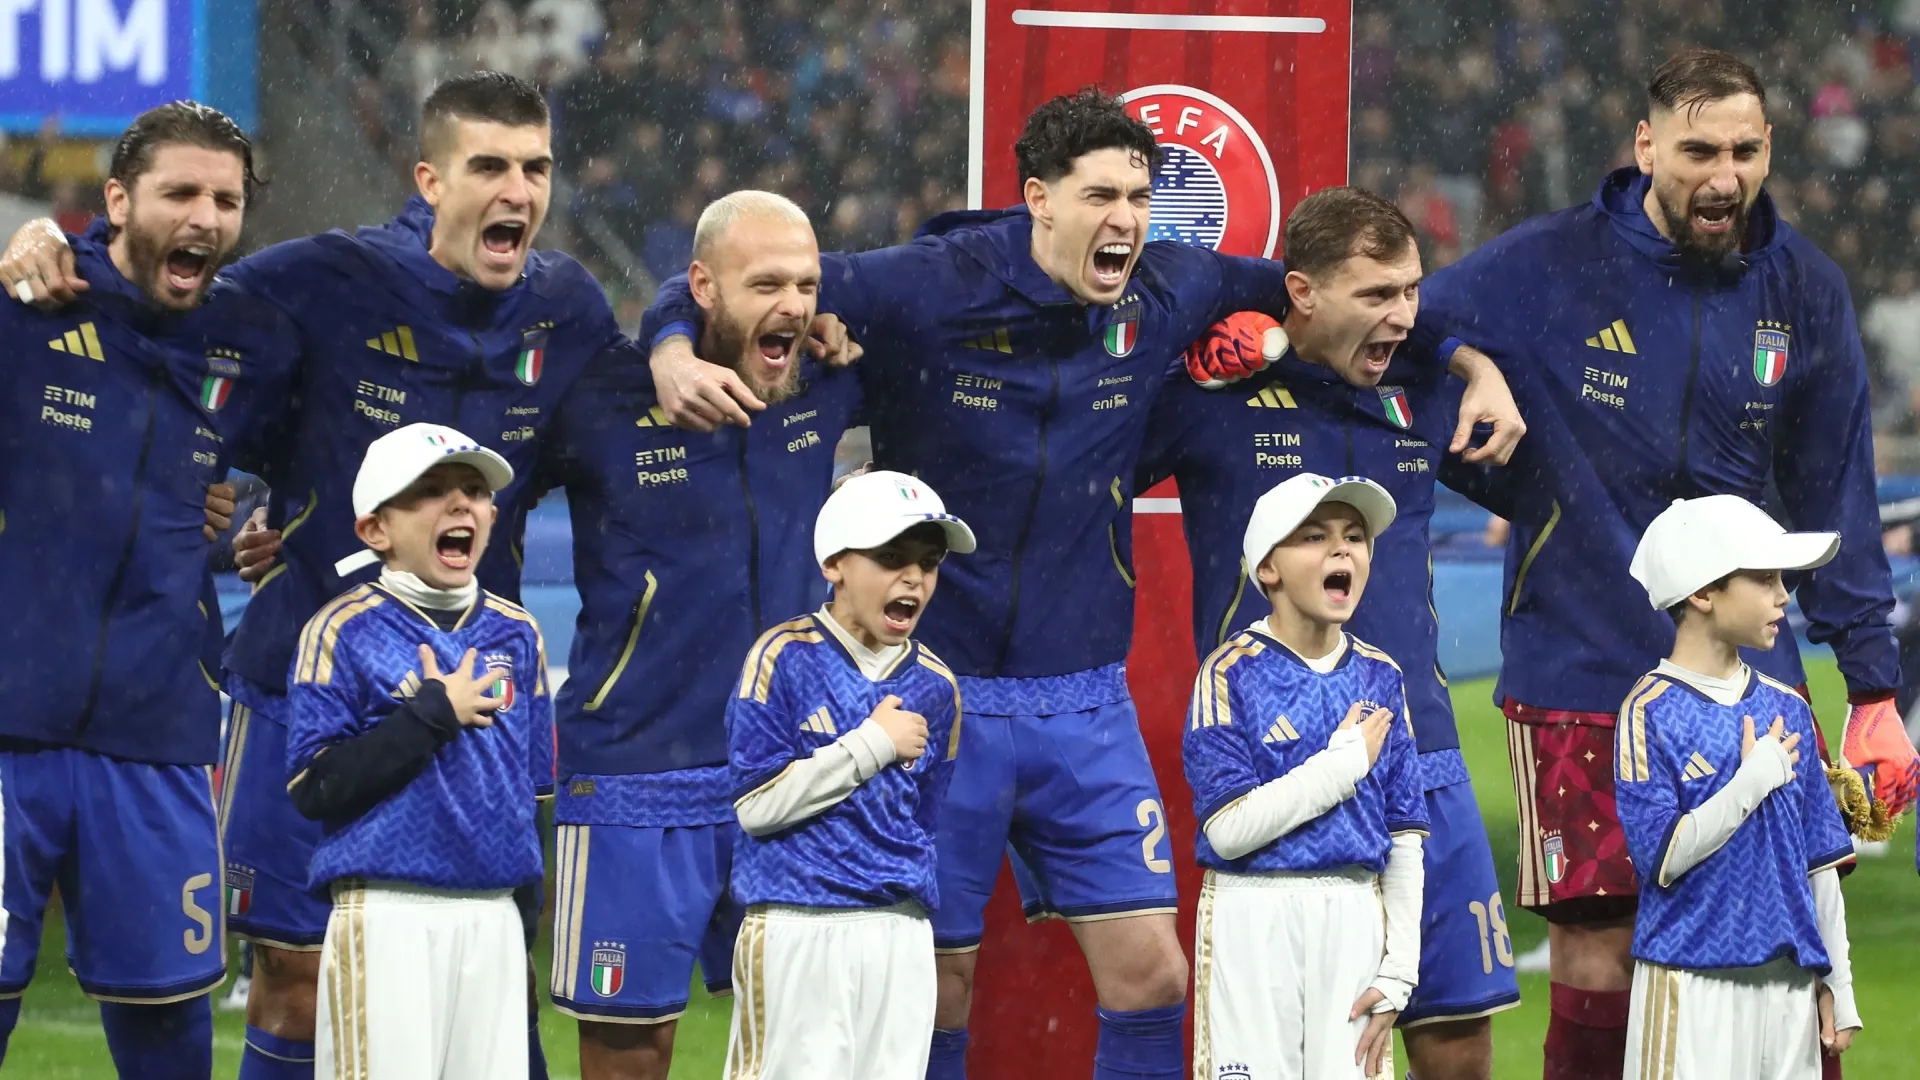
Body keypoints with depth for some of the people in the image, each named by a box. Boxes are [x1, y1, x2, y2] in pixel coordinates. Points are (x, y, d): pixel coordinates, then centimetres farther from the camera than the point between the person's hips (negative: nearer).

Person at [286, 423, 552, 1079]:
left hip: (494, 919, 5)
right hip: (387, 918, -5)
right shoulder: (344, 632, -4)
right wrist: (432, 715, -15)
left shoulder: (516, 633, 12)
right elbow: (313, 789, -12)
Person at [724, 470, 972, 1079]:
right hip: (798, 931, -5)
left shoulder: (935, 686, 10)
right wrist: (873, 745, -10)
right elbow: (757, 802, -12)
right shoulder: (785, 657, -5)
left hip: (901, 935, 5)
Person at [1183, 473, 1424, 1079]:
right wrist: (1346, 761, -10)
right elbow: (1229, 829, -15)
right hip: (1255, 919, -4)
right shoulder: (1233, 673, -5)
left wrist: (1397, 973, 1)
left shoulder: (1378, 678, 9)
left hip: (1353, 918, 4)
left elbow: (1404, 838, 9)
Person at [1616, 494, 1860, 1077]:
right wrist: (1753, 781, -15)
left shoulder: (1786, 708, 11)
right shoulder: (1651, 712, -7)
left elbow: (1819, 859, 14)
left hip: (1789, 981, 5)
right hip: (1692, 985, -5)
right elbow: (1662, 859, -15)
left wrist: (1837, 983, 12)